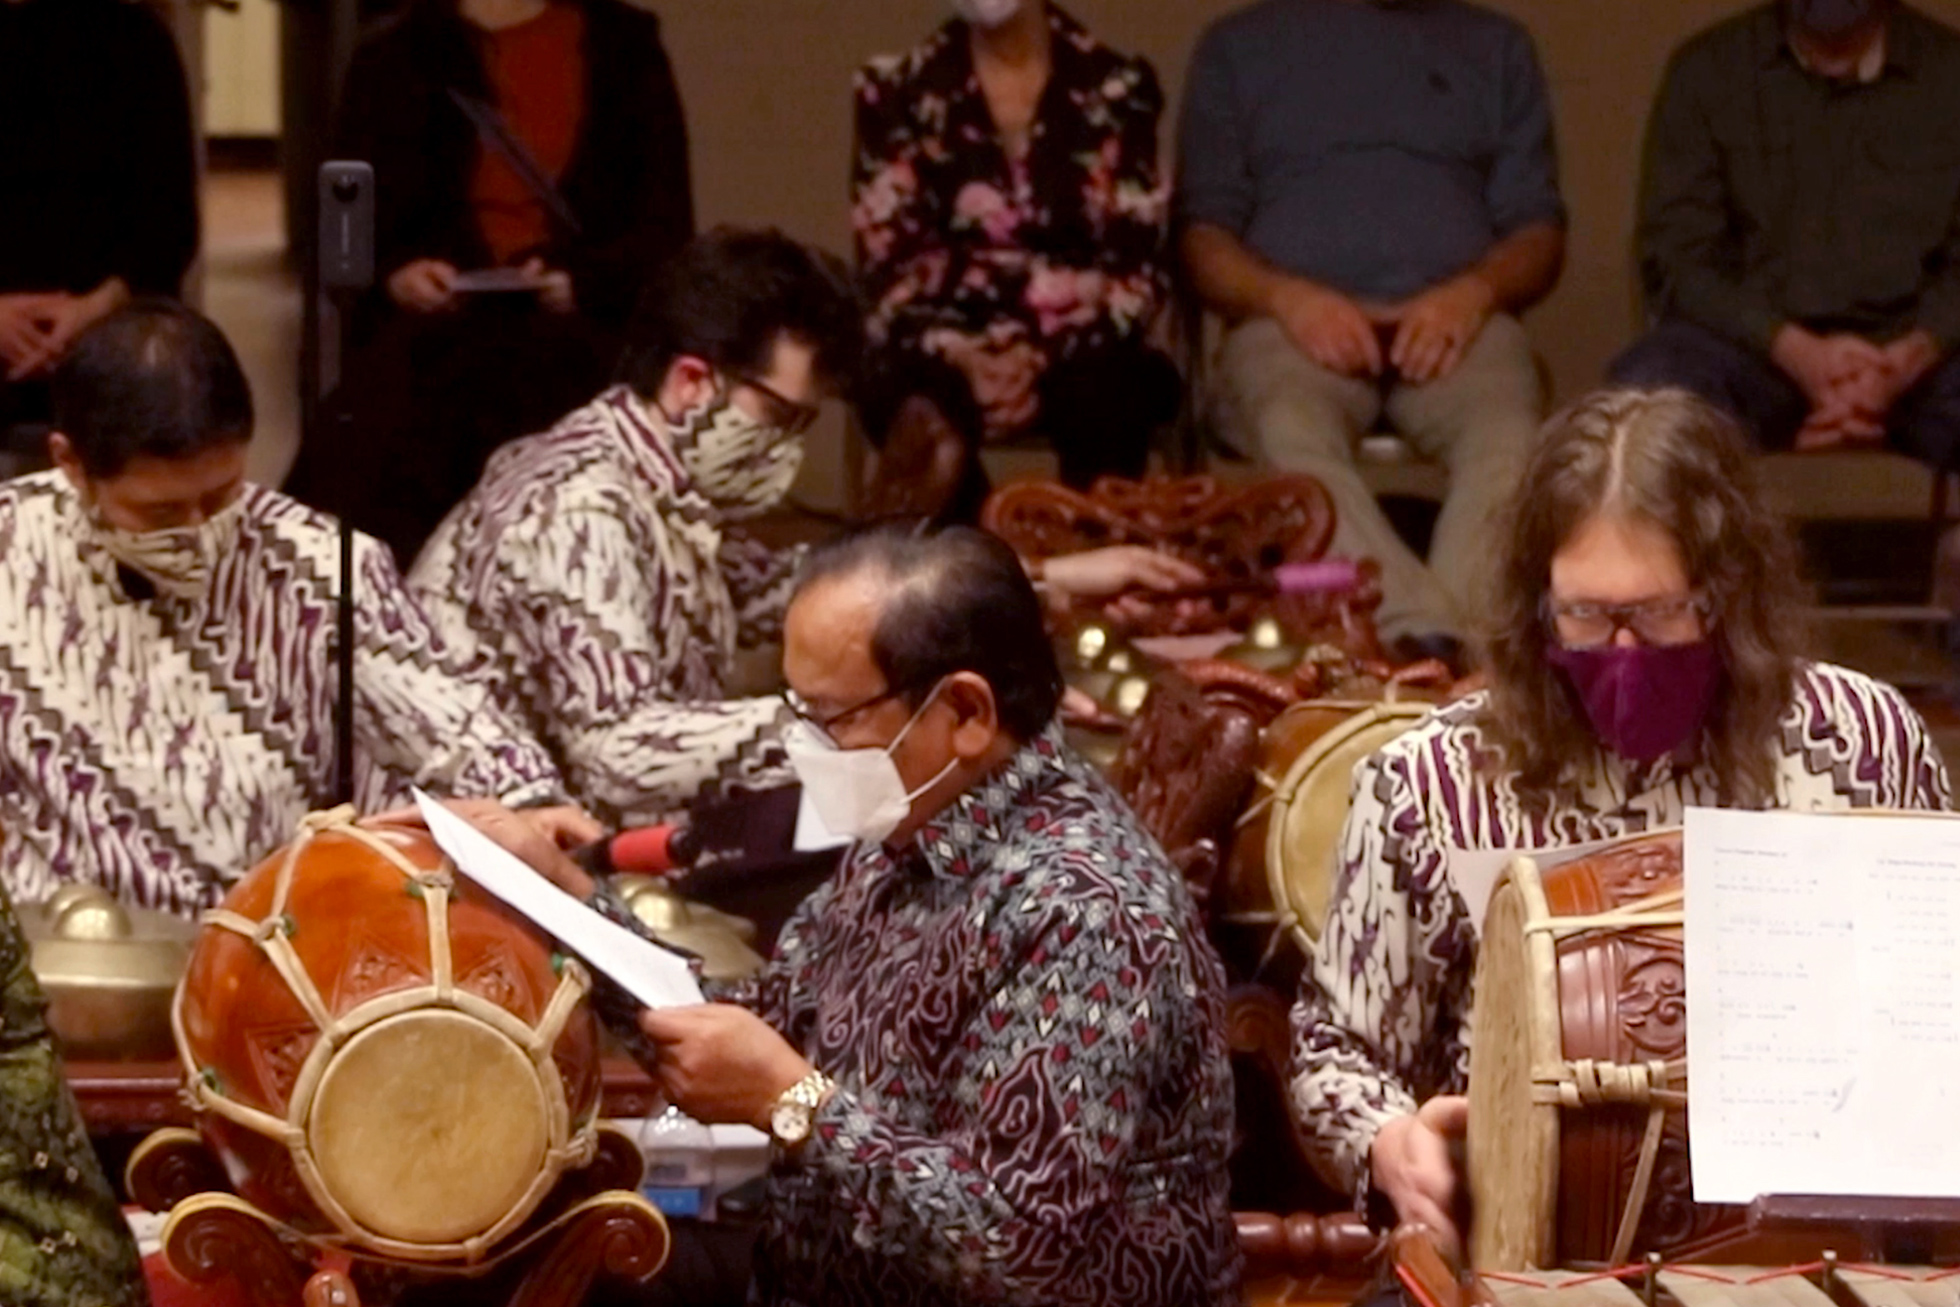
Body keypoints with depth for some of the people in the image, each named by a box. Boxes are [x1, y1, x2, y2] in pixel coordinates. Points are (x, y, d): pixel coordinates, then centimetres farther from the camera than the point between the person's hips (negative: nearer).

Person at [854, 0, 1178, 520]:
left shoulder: (1116, 90, 6)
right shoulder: (896, 92, 7)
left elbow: (1137, 269, 0)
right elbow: (888, 268, 2)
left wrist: (1045, 356, -19)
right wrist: (956, 356, -19)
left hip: (1079, 348, 0)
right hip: (947, 353, 0)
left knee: (1109, 395, -35)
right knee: (924, 409, -36)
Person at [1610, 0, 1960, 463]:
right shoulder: (1706, 71, 8)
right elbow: (1675, 258, 0)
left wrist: (1907, 360, -20)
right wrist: (1798, 352, -18)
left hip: (1916, 353, 0)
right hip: (1754, 340, 0)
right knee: (1646, 386, -34)